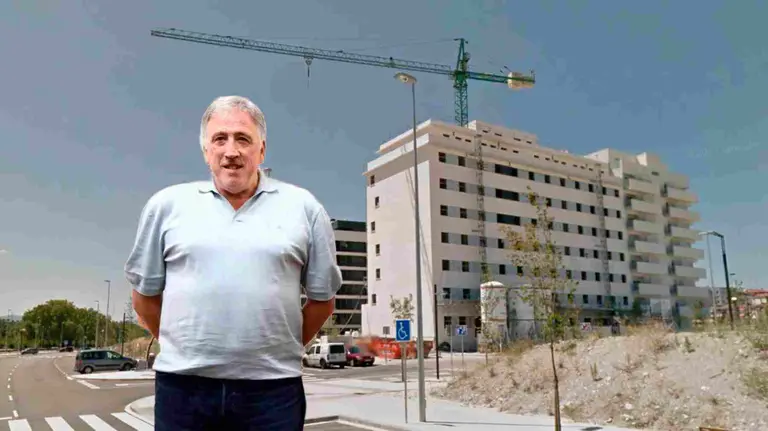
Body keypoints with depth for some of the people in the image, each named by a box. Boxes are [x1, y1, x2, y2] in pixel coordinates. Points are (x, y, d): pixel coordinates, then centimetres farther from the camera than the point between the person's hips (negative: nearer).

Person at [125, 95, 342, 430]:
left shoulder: (302, 206, 2)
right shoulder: (166, 205, 4)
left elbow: (322, 299, 9)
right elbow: (145, 295, 13)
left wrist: (279, 350, 9)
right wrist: (182, 347, 12)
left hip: (272, 389, 0)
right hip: (182, 386, 1)